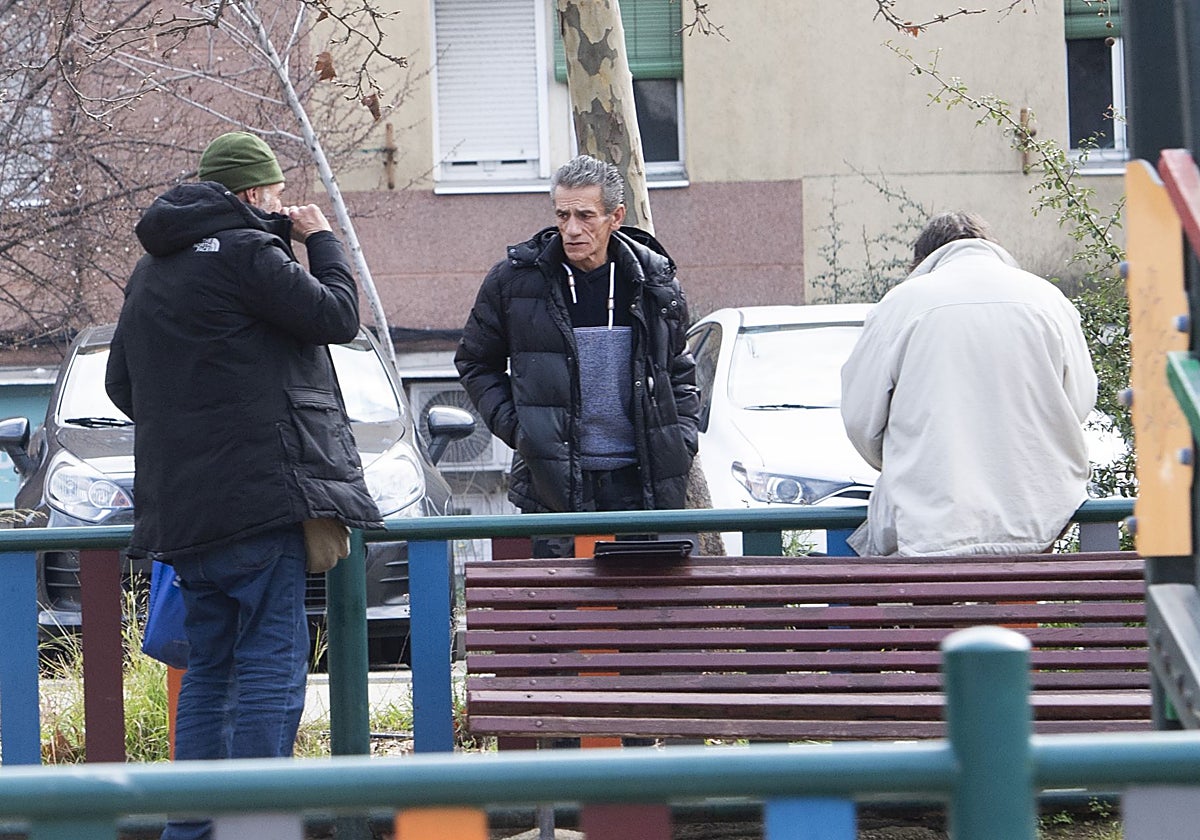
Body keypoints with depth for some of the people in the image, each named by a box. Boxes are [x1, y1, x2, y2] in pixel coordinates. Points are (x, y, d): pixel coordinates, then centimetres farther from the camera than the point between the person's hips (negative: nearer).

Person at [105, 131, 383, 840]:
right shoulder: (246, 251, -9)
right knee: (272, 663, -9)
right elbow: (336, 315, -6)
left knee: (211, 665, 14)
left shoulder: (152, 269, 20)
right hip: (259, 494, -9)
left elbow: (122, 382, 25)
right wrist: (321, 239, 8)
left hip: (180, 507, 9)